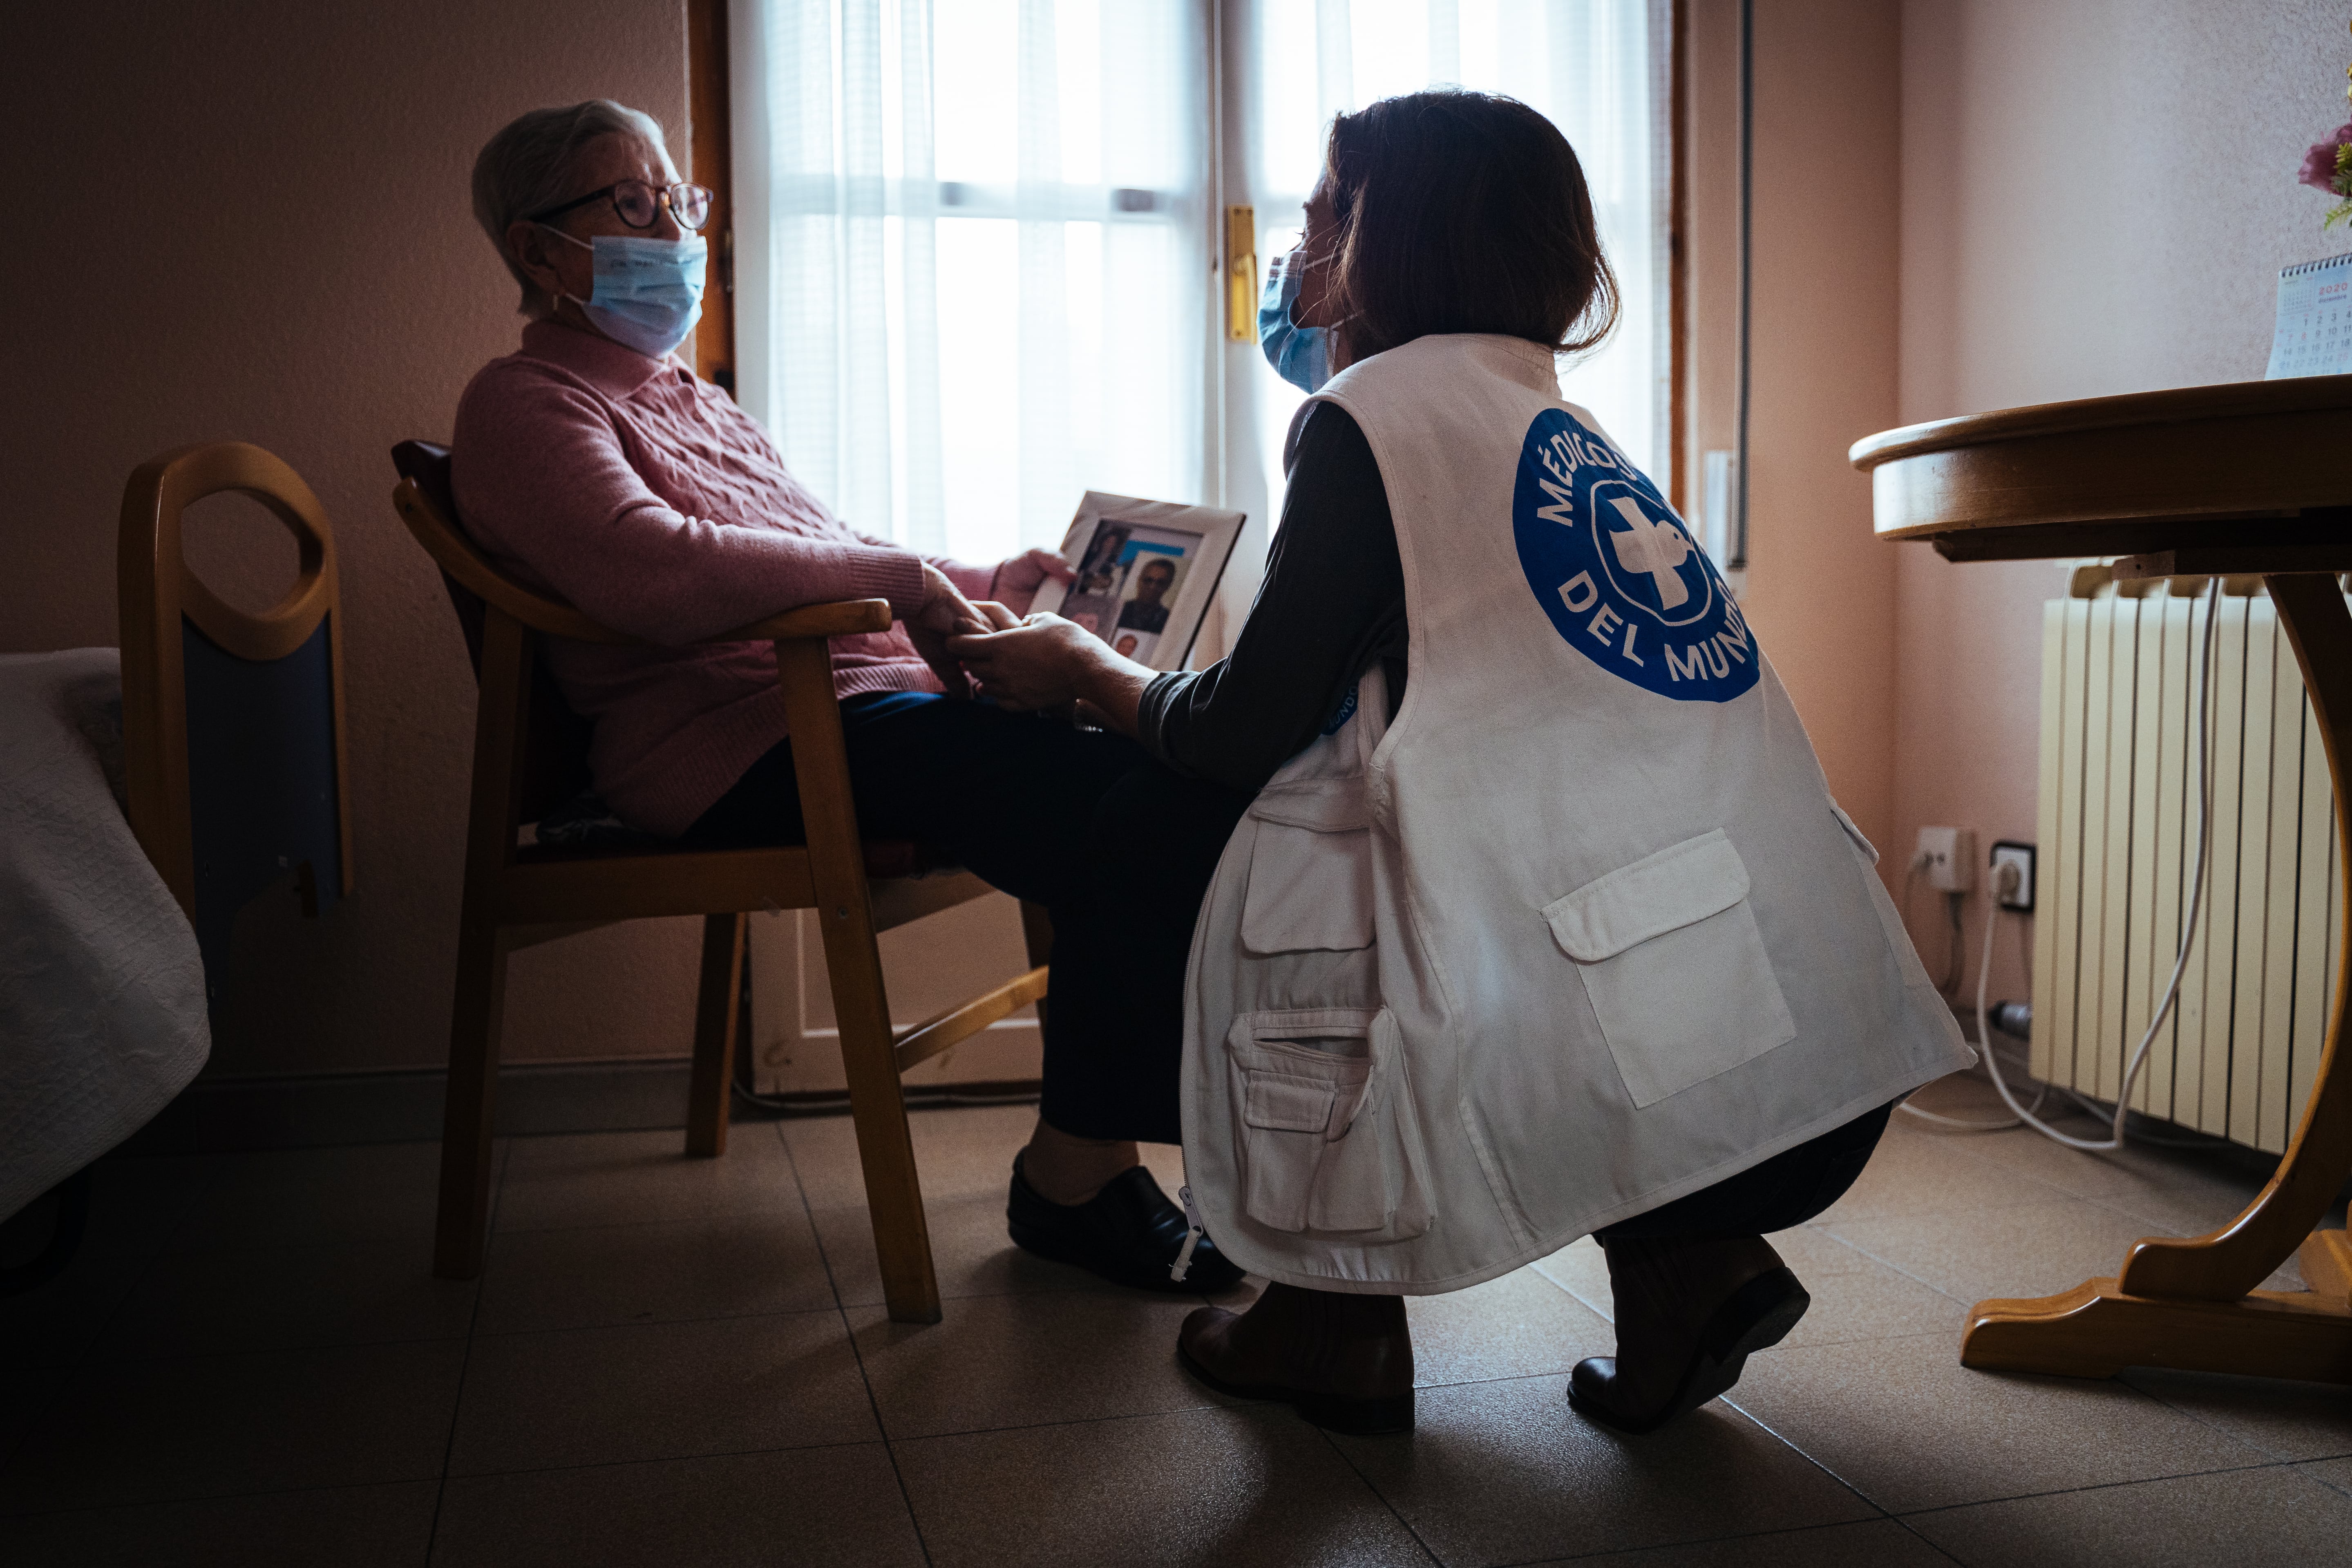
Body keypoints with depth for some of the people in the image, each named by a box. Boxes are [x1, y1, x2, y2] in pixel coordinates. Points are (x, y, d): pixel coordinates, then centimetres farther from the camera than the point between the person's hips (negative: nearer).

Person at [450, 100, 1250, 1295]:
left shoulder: (692, 398, 30)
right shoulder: (526, 403, 0)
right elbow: (659, 575, -20)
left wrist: (981, 586, 20)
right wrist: (898, 576, -13)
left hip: (875, 688, 9)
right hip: (753, 743, -9)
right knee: (1136, 810, -26)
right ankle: (1073, 1176, -10)